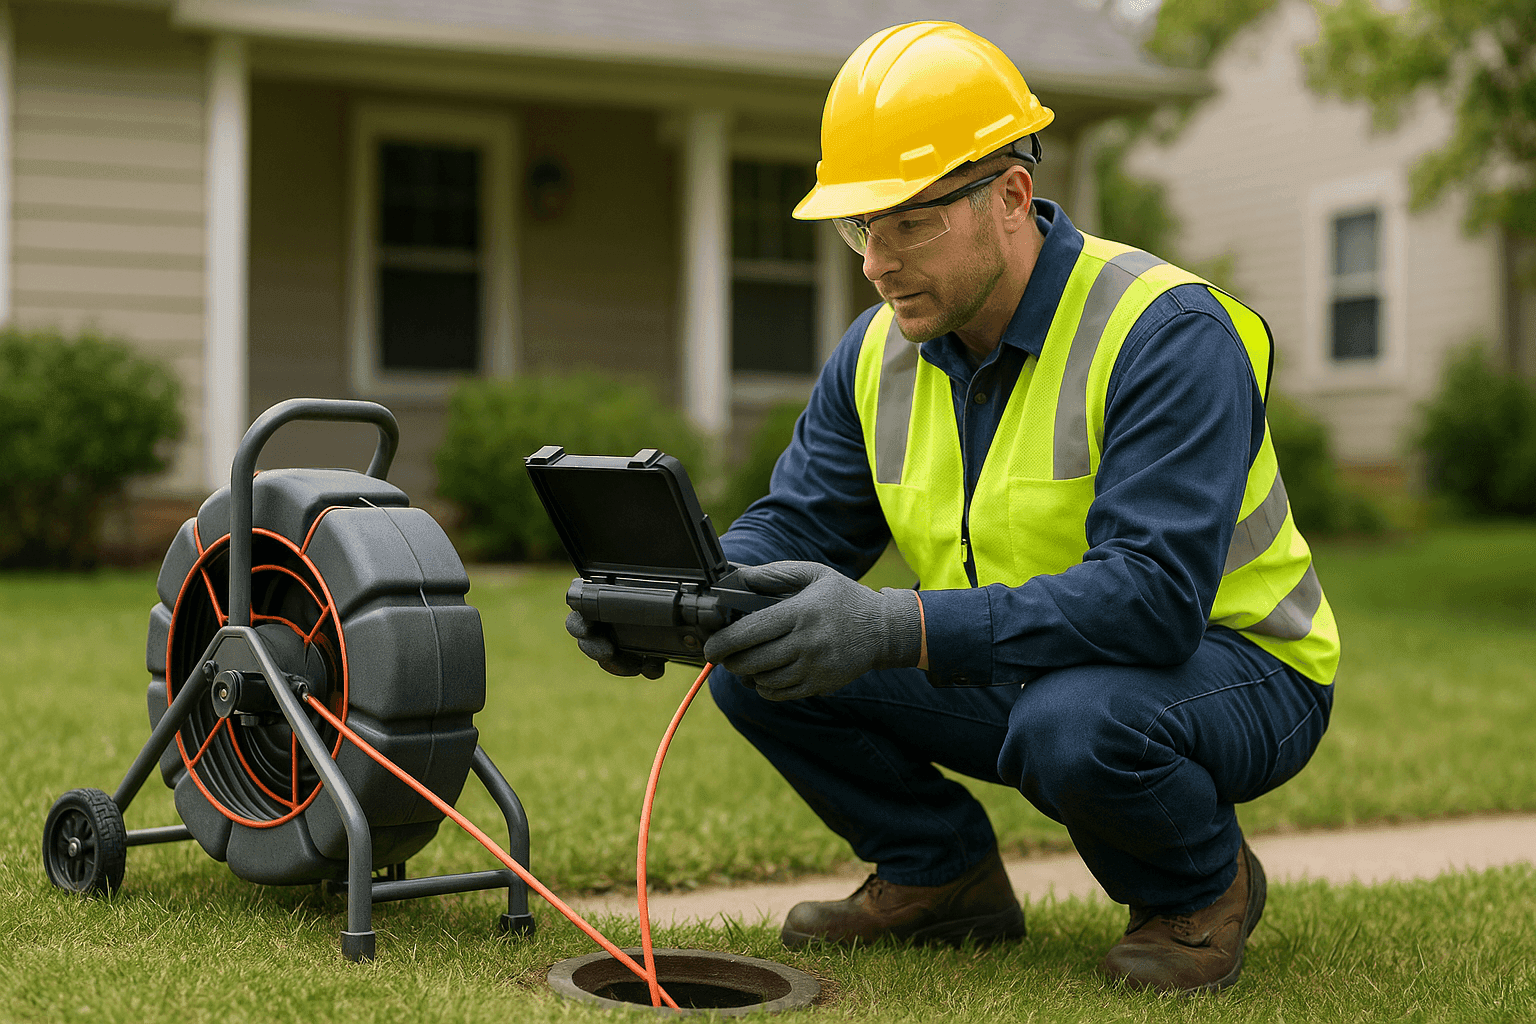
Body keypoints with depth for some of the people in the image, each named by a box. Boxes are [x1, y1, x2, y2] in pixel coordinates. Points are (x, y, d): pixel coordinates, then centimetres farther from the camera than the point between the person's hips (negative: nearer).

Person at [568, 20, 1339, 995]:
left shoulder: (1166, 332, -25)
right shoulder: (878, 352, -2)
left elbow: (1154, 594, -35)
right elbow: (792, 528, 0)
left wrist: (894, 627, -45)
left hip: (1230, 665, -6)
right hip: (1012, 670, 6)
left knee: (1072, 725, -39)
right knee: (757, 659, -10)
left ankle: (1203, 886, -4)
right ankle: (943, 875, 10)